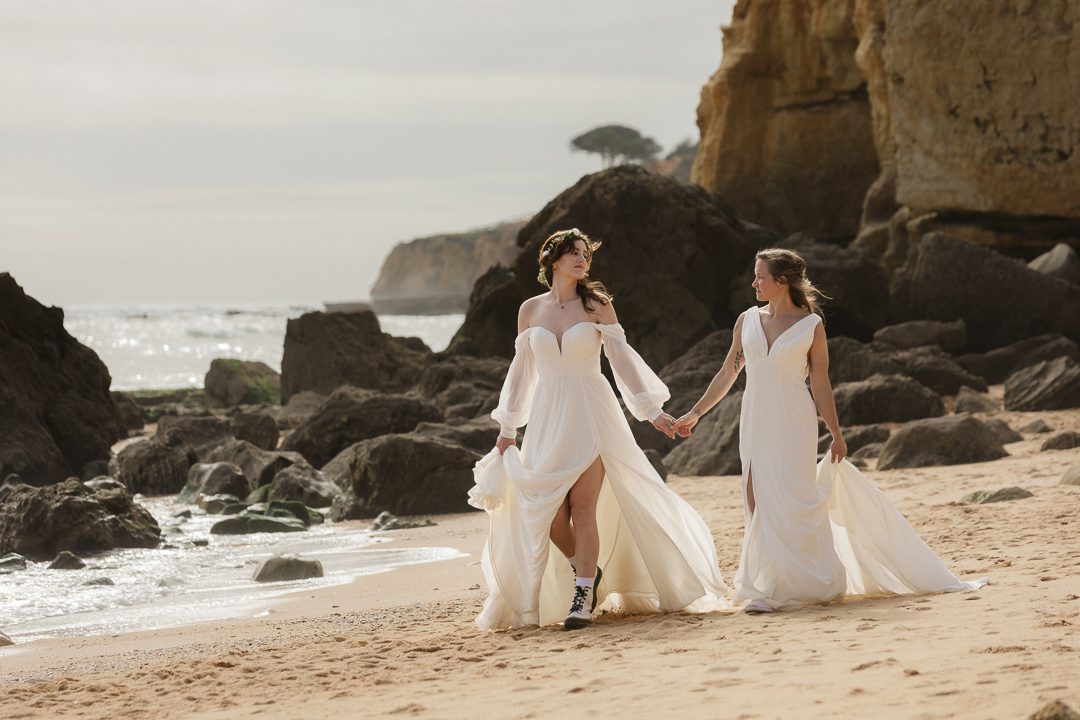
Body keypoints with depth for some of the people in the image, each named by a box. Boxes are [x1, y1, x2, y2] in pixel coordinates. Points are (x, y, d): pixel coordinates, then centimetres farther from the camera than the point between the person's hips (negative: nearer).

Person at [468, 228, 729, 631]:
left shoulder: (597, 305, 0)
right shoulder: (530, 310, 8)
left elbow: (621, 357, 0)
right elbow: (521, 369, 14)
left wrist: (651, 410, -5)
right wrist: (508, 427, 14)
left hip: (591, 415, -3)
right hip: (548, 419, 3)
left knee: (583, 508, -10)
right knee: (548, 513, -4)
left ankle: (584, 597, -5)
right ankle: (587, 571, 21)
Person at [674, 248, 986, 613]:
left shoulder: (811, 325, -2)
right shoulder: (747, 321, 8)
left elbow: (821, 384, 1)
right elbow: (728, 373, 15)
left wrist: (836, 434, 0)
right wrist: (695, 413, 15)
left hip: (793, 423, -4)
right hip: (756, 423, 4)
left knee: (790, 501, -8)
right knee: (758, 503, 0)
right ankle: (764, 586, 5)